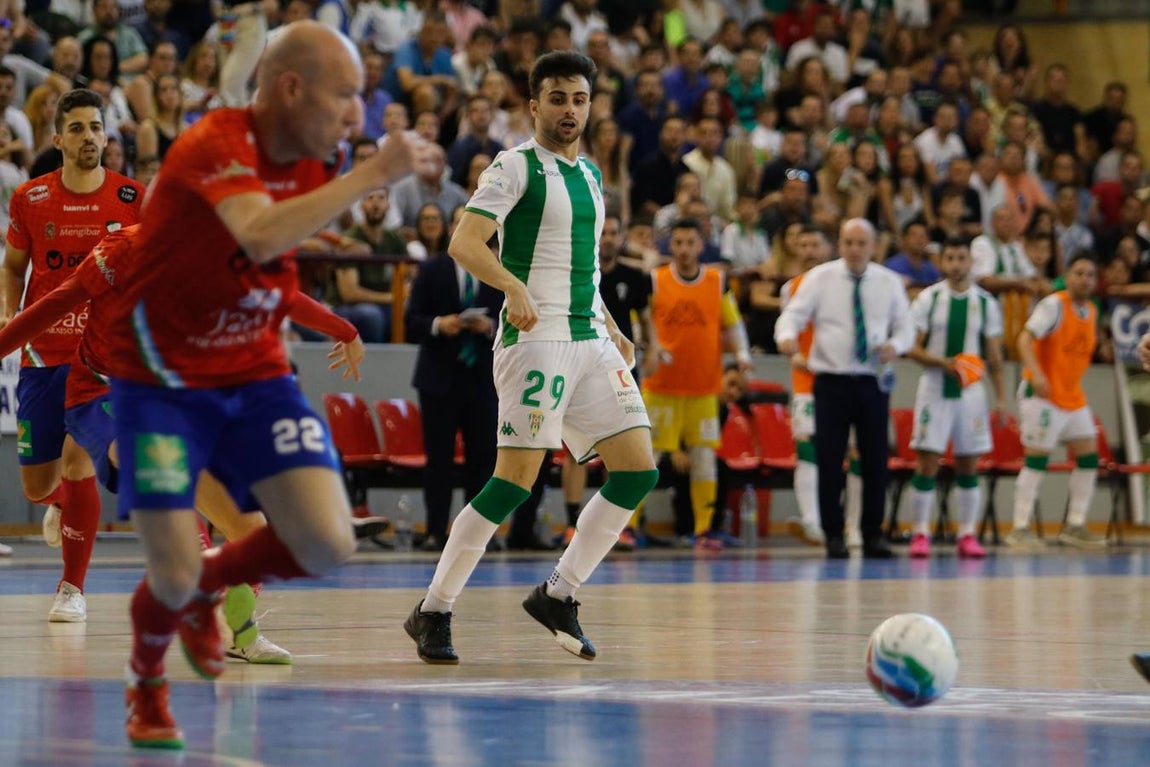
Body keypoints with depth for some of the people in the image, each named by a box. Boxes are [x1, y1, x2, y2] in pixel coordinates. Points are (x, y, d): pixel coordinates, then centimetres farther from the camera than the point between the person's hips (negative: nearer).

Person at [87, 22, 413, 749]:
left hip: (255, 375, 6)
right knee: (173, 579, -10)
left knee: (328, 545, -13)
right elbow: (262, 235, -43)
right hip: (162, 382, -6)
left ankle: (208, 583, 19)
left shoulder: (314, 161, 1)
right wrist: (371, 175, -37)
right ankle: (147, 687, 26)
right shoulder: (214, 145, -23)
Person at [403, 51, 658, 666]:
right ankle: (432, 613, -4)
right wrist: (514, 288, -33)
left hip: (591, 340, 8)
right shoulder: (517, 165, -5)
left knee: (638, 471, 0)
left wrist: (611, 330, 20)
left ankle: (557, 595, 11)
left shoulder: (589, 175, 19)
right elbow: (464, 242, -16)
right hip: (536, 339, -8)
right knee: (516, 479, -13)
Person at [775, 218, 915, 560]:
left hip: (873, 381, 2)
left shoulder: (889, 282, 7)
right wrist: (787, 336, -31)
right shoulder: (820, 278, 0)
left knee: (875, 461, 3)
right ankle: (833, 536, 6)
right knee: (829, 461, -3)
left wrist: (895, 345, -12)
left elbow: (905, 328, 11)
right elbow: (792, 314, -8)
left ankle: (873, 535, 12)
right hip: (832, 381, -2)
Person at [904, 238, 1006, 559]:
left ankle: (967, 535, 8)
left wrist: (1001, 398, 0)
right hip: (934, 389, -2)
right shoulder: (928, 298, 0)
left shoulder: (986, 303, 5)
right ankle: (920, 534, 1)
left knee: (969, 466, 3)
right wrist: (943, 363, -19)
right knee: (927, 463, -5)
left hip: (970, 391, 2)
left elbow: (994, 357, 8)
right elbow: (911, 348, -2)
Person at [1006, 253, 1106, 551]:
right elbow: (1026, 338, -24)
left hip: (1073, 397, 8)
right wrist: (1035, 373, -37)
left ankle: (1074, 527, 12)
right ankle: (1020, 529, -4)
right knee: (1036, 459, -9)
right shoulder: (1054, 305, -13)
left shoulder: (1091, 311, 10)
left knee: (1089, 457, 5)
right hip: (1043, 394, -8)